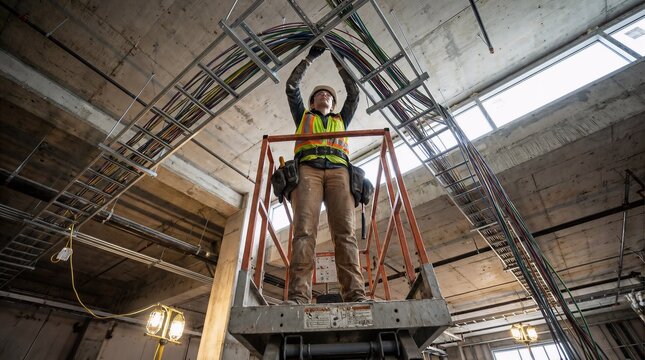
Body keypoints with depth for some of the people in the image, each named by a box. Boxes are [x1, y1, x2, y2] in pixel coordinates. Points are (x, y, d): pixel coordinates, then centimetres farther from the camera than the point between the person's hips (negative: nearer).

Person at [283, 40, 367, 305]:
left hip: (338, 171, 1)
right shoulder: (303, 116, 34)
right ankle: (298, 297, -27)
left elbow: (354, 93, 34)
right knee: (304, 230, -20)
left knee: (344, 231, -17)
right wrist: (310, 57, 34)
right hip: (308, 169, -1)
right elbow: (291, 87, 29)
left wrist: (339, 63, 40)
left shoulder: (341, 119, 37)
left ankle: (355, 295, -25)